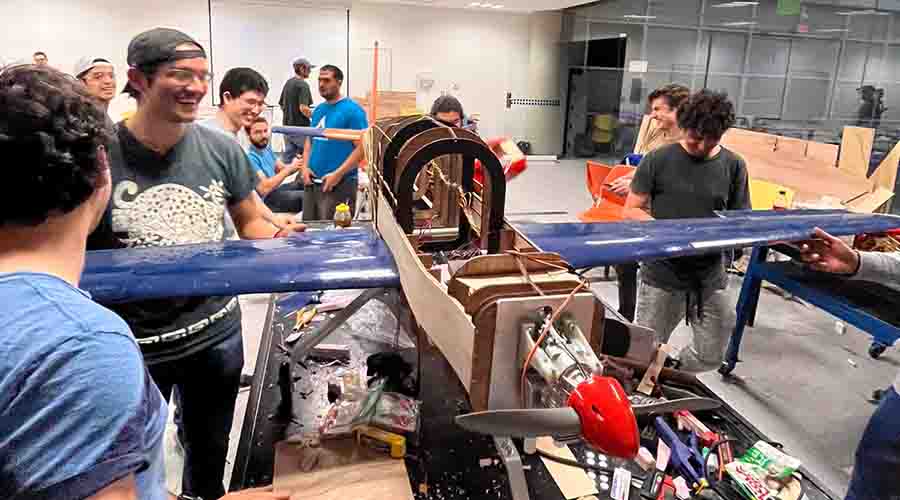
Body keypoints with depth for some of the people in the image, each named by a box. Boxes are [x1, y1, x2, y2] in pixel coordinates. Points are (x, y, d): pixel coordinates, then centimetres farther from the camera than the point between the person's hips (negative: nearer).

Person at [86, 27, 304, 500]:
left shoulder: (221, 149, -6)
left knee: (210, 455, 25)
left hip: (216, 332, 3)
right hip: (127, 343, -2)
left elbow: (250, 221, 6)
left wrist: (277, 237, -14)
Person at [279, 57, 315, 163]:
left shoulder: (288, 83, 13)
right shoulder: (303, 85, -14)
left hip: (287, 126, 8)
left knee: (287, 156, 8)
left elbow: (282, 105, 18)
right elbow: (303, 108, -22)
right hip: (300, 127, -8)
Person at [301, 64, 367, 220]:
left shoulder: (352, 110, -9)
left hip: (339, 184, -7)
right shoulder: (318, 110, 13)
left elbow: (362, 147, -15)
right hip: (312, 182, 7)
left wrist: (338, 174, -20)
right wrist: (305, 167, 3)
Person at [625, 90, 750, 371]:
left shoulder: (734, 166, 0)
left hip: (711, 279, 3)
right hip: (661, 275, -2)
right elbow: (630, 211, -3)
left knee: (711, 356, 14)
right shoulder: (658, 160, -6)